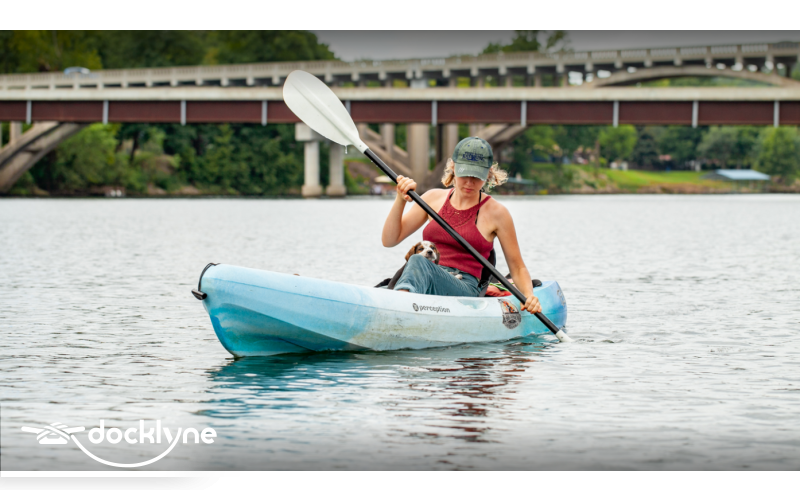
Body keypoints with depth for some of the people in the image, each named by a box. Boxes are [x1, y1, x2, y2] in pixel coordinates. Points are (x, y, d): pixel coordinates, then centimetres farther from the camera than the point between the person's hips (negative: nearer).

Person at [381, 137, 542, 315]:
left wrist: (529, 296, -9)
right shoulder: (434, 198, 16)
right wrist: (400, 200, -2)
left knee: (419, 262, -36)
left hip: (465, 292, -3)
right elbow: (389, 240, 13)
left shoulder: (496, 212, 7)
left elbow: (517, 268, 11)